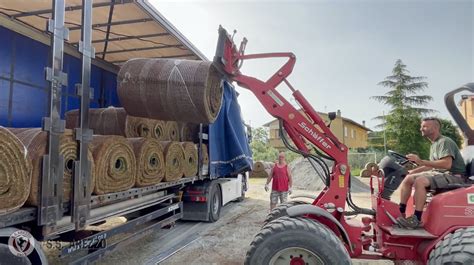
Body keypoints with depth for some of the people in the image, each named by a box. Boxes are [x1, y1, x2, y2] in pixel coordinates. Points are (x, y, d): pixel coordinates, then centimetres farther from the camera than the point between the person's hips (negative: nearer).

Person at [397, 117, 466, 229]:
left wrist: (421, 161, -30)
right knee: (408, 178, -3)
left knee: (420, 181, -32)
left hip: (453, 175, -9)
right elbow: (432, 165, 23)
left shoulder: (445, 142, -13)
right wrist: (413, 171, 13)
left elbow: (447, 164, -28)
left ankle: (417, 220, -28)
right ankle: (400, 213, -4)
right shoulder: (434, 144, 16)